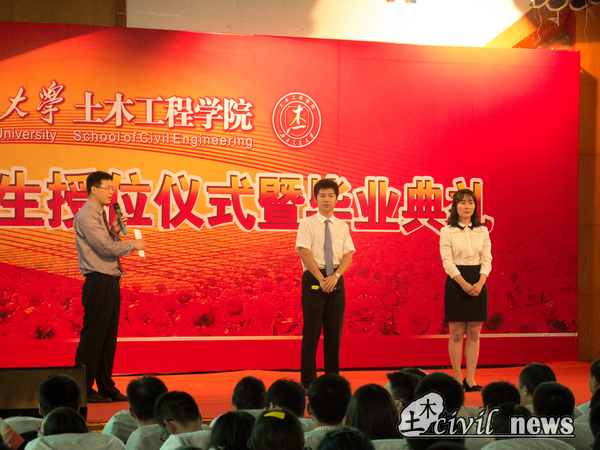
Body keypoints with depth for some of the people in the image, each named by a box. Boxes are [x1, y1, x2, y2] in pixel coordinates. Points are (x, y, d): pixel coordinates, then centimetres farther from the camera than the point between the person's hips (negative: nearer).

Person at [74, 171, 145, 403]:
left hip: (110, 283, 10)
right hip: (98, 282, -10)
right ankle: (84, 390, -4)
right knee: (93, 337, -7)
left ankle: (106, 388, 17)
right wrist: (134, 244, -6)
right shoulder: (86, 216, -11)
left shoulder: (100, 214, 18)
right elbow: (106, 247, -19)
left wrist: (114, 232, 4)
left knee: (108, 338, 11)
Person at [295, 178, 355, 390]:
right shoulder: (307, 224, -1)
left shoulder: (342, 226, 11)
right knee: (312, 331, -4)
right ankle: (308, 381, 1)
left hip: (336, 280, 4)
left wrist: (335, 276, -13)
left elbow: (348, 255, 4)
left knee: (334, 331, 5)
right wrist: (321, 279, -15)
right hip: (313, 279, -4)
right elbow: (304, 253, -9)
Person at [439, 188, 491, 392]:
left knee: (474, 333, 3)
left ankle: (470, 379, 7)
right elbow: (447, 261, -7)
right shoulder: (447, 231, -2)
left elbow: (487, 260, 5)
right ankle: (457, 379, 6)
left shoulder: (482, 231, 8)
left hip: (478, 284, 3)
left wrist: (480, 283, -11)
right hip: (456, 282, -3)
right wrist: (464, 284, -17)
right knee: (457, 333, -1)